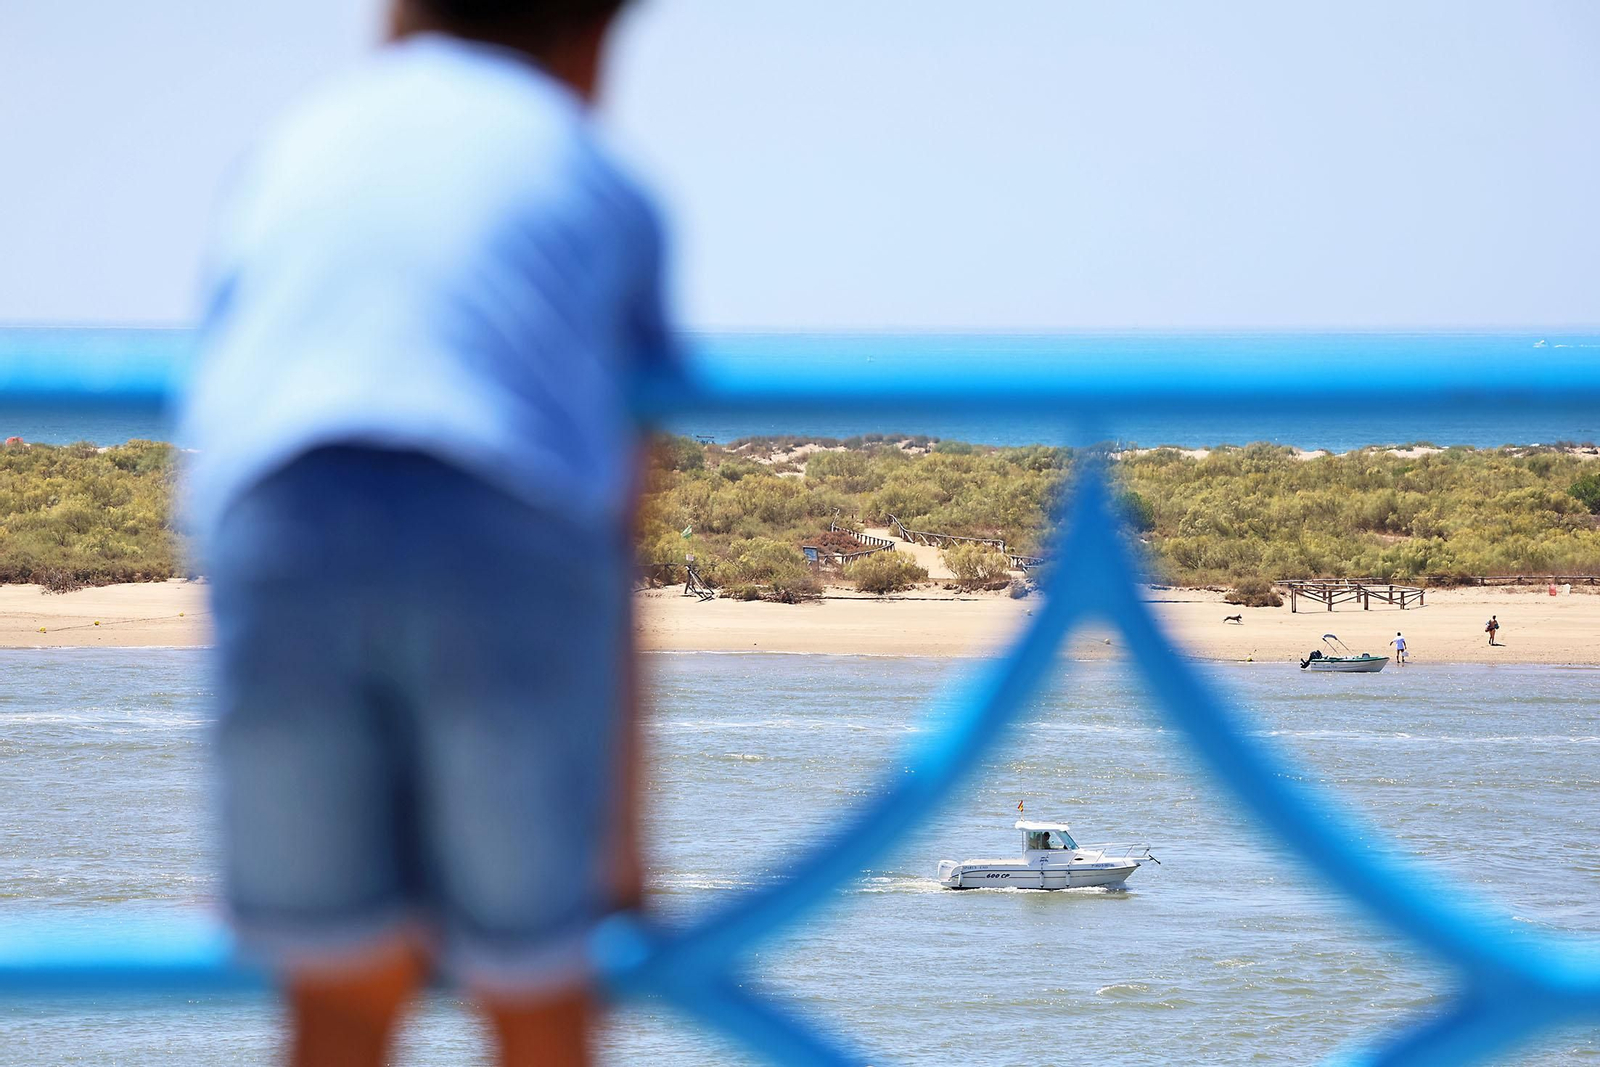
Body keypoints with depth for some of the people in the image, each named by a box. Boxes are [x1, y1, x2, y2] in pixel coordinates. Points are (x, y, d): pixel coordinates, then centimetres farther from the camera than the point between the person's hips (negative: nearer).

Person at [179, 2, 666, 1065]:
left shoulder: (293, 152, 33)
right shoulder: (600, 185, 28)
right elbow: (617, 562, 27)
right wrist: (623, 841, 34)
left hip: (281, 540, 1)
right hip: (510, 550, -1)